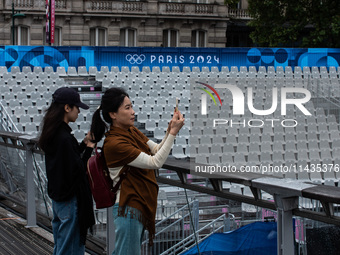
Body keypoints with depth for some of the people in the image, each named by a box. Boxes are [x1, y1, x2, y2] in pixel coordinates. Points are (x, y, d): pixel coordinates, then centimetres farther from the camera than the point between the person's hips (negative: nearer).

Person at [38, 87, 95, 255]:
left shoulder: (52, 134, 7)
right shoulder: (65, 138, -23)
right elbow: (75, 170, -22)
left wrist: (84, 143, 7)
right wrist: (89, 148, -11)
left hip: (57, 198, 10)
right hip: (70, 200, -10)